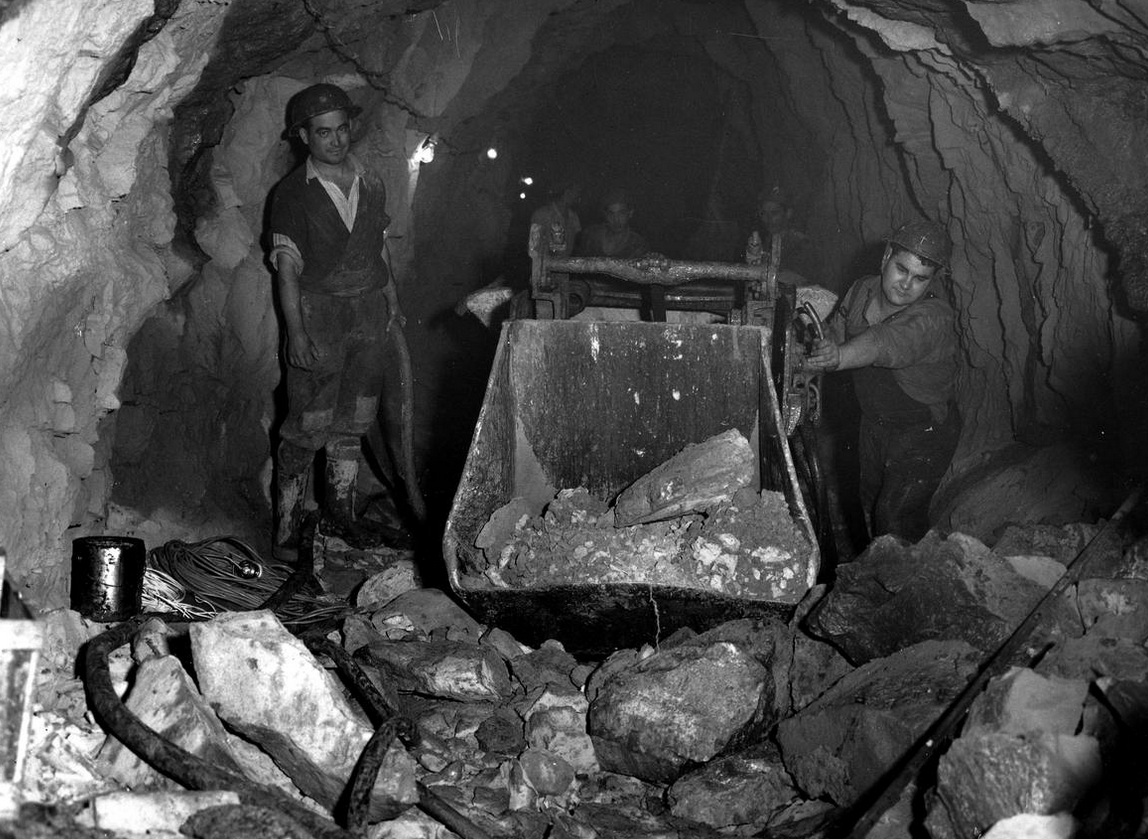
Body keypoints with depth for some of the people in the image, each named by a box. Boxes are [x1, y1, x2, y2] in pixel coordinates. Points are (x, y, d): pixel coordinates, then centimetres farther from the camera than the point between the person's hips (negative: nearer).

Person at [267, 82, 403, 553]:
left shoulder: (371, 185, 9)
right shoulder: (292, 193, -6)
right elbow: (287, 267, -10)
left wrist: (391, 301, 15)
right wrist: (296, 331, -17)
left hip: (368, 310, 5)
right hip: (317, 310, -5)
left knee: (353, 421, 11)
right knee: (308, 425, -6)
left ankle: (340, 513, 23)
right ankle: (286, 525, 3)